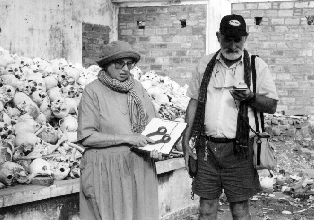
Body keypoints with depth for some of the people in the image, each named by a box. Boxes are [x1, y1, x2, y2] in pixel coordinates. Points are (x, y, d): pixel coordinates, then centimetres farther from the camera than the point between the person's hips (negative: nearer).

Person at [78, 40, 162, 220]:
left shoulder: (137, 88, 7)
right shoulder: (93, 91, -7)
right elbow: (87, 136, -13)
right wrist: (127, 138, -16)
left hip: (140, 168, 4)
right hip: (107, 172, -4)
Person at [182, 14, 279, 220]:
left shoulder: (257, 66, 2)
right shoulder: (205, 64, 10)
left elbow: (272, 105, 2)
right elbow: (194, 102, 14)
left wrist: (250, 97, -18)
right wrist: (186, 139, 8)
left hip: (239, 148, -2)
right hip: (207, 146, 2)